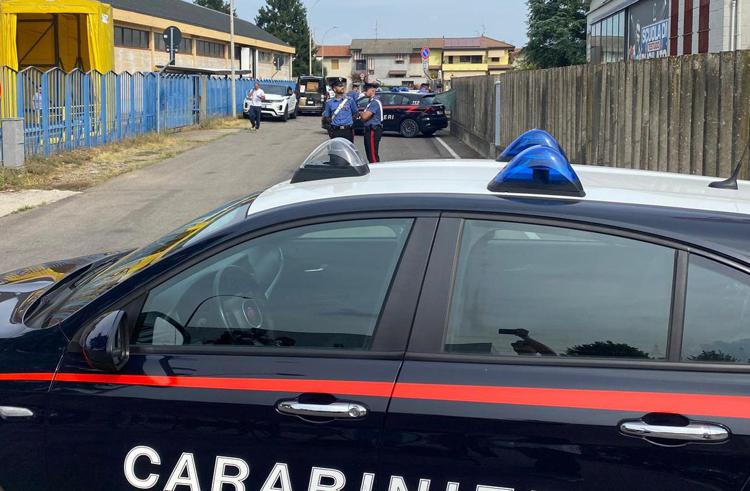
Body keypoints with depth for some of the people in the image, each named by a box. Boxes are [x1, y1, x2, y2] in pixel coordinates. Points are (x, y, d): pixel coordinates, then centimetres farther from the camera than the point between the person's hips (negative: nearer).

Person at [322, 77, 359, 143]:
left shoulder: (350, 100, 6)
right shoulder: (329, 102, 6)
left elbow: (356, 113, 14)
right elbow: (325, 117, 14)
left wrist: (351, 119, 3)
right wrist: (332, 121, 1)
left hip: (348, 130, 0)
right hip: (335, 132, 0)